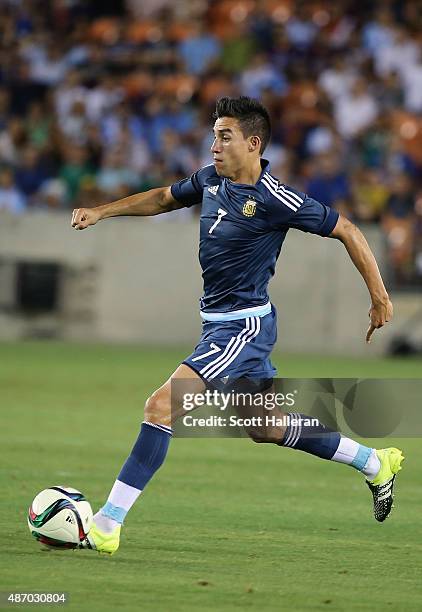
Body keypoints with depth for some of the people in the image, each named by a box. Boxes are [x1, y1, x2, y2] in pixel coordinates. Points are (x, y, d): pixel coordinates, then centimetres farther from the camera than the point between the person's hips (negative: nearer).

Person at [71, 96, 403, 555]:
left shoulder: (277, 201, -18)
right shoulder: (211, 179, 3)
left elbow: (346, 231, -10)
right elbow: (164, 198, 23)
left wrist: (379, 298, -6)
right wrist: (101, 212, 13)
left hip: (244, 324, -9)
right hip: (219, 323, 9)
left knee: (162, 406, -19)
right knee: (267, 428, 21)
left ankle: (106, 526, -19)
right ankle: (375, 463, 37)